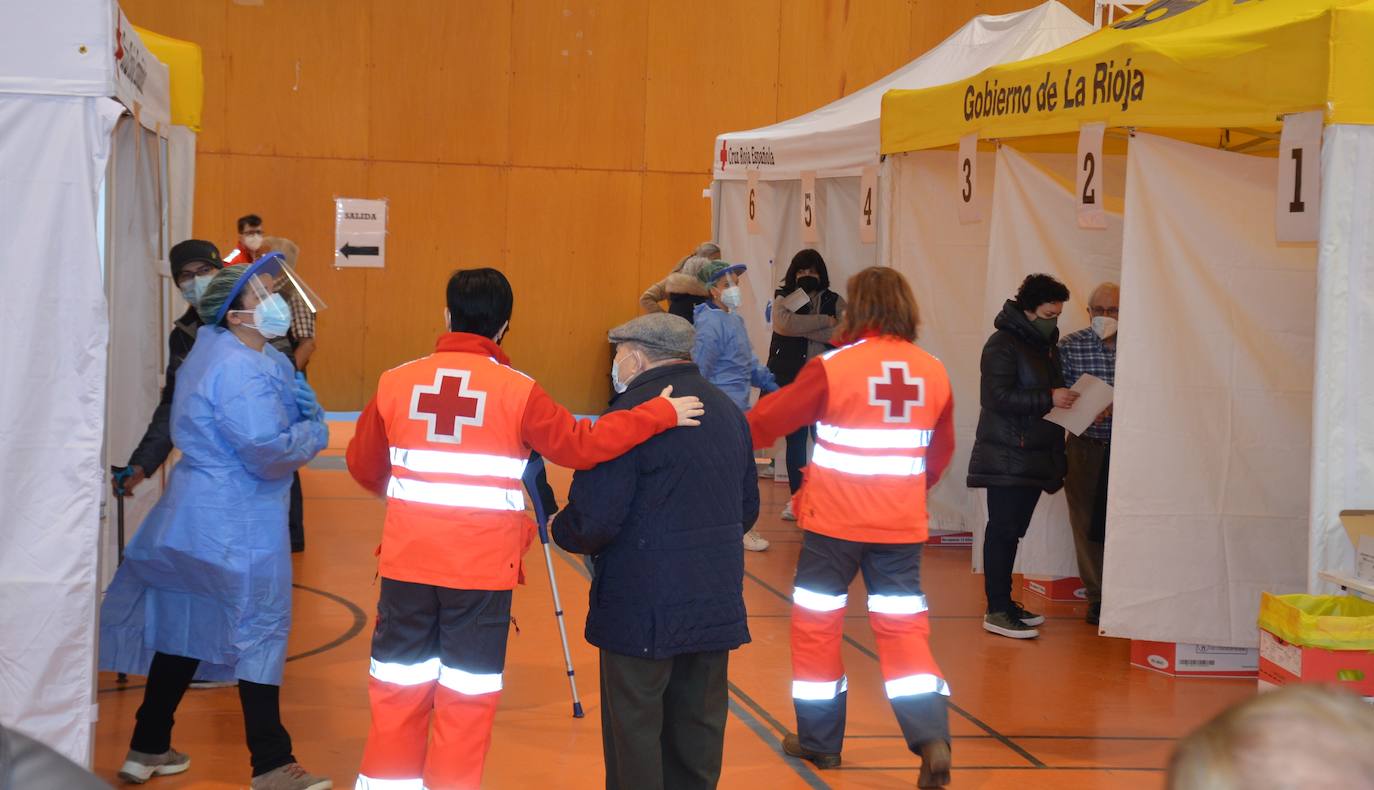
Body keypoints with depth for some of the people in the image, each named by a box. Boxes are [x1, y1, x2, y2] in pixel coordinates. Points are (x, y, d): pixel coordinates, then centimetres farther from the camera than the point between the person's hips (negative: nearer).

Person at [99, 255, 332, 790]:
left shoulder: (224, 351, 11)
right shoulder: (239, 370, -20)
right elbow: (270, 452, -24)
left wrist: (301, 423, -5)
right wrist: (314, 434, -8)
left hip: (192, 518, 10)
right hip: (237, 525, -10)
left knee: (185, 625, 16)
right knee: (258, 633, -1)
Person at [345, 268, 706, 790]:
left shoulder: (396, 382, 2)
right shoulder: (518, 391, -8)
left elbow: (364, 467, 11)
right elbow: (583, 445, -9)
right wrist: (662, 413, -3)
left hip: (407, 563, 3)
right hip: (482, 569, -3)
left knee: (399, 690, 13)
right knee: (468, 699, 7)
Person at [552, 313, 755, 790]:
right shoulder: (728, 411, 9)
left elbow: (593, 519, -18)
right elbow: (747, 509, 17)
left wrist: (561, 531, 2)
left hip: (644, 608, -7)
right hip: (718, 604, 7)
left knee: (635, 731, 3)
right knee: (699, 726, 15)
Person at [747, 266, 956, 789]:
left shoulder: (833, 367, -12)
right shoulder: (933, 372, 1)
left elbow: (768, 421, -5)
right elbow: (941, 452, 11)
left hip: (835, 520, -3)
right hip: (902, 525, 4)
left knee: (816, 623, 12)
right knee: (904, 628, 8)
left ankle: (819, 741, 20)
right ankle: (932, 739, -9)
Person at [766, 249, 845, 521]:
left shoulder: (835, 302, 7)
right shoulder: (783, 299, 5)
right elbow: (786, 323, -17)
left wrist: (803, 330, -16)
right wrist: (825, 321, -13)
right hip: (790, 379, 0)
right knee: (795, 439, 5)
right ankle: (796, 498, 13)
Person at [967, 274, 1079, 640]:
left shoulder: (1045, 344, 17)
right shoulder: (1002, 345, -11)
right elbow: (997, 397, -20)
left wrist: (1072, 402, 8)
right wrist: (1049, 400, -22)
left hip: (1034, 456, 8)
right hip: (1006, 456, -8)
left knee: (1012, 530, 12)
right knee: (1003, 530, -7)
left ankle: (1004, 602, 19)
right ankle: (997, 611, -5)